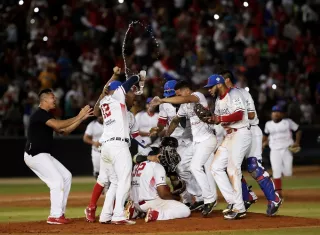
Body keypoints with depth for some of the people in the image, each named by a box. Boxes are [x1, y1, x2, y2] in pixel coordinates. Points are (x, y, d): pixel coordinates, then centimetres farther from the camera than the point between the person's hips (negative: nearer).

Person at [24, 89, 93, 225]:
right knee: (57, 180, -15)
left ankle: (60, 213, 12)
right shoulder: (39, 114, -15)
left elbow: (64, 131, 15)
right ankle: (55, 216, -12)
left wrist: (82, 118, 8)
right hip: (35, 155, -10)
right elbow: (58, 125, -28)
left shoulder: (47, 116, 17)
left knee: (66, 176, 10)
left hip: (44, 156, 10)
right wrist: (78, 116, -21)